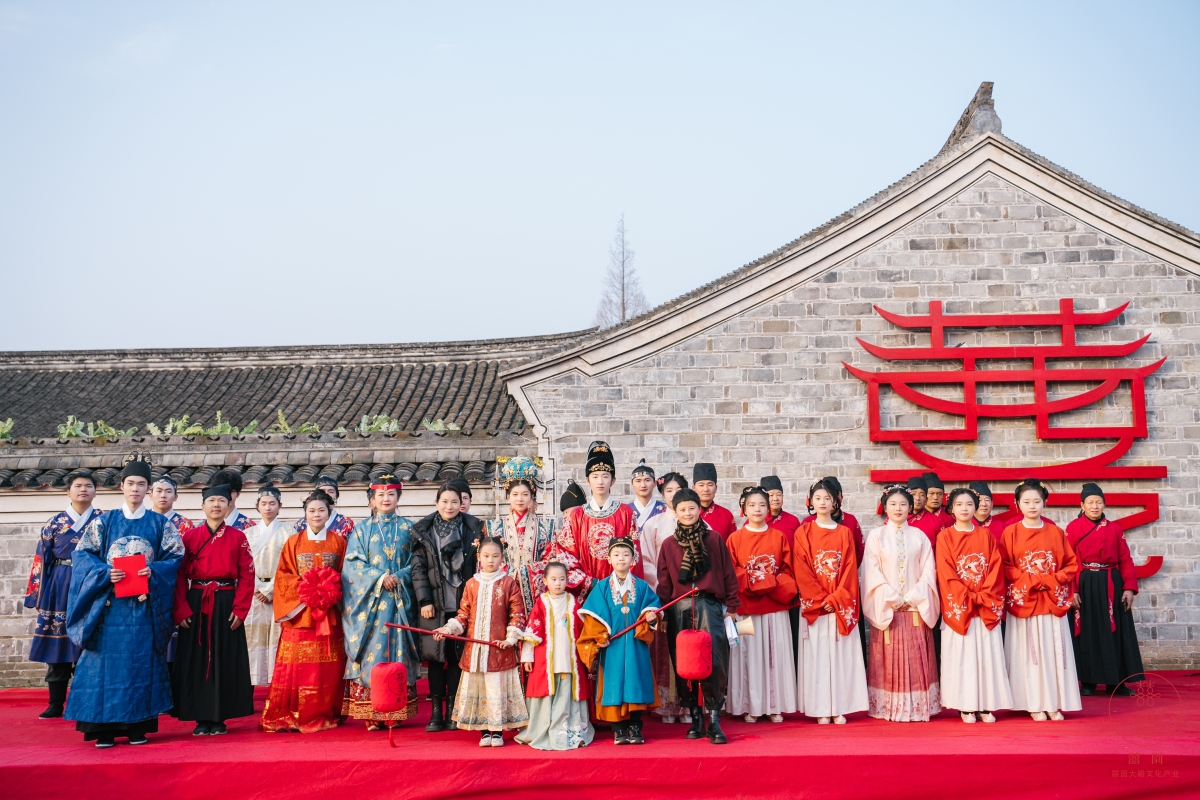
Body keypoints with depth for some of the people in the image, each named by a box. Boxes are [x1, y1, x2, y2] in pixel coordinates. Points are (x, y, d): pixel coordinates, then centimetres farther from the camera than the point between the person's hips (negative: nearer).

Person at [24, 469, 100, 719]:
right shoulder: (54, 523, 7)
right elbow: (41, 561, 7)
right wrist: (38, 594, 1)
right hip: (59, 589, 1)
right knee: (57, 646, 4)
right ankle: (55, 705, 12)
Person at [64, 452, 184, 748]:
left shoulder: (160, 523, 8)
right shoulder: (103, 521, 8)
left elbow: (175, 557, 3)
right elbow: (82, 554, 1)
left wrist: (154, 571, -15)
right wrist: (105, 574, -15)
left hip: (145, 605, 0)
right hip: (109, 603, 0)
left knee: (142, 661, 0)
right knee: (107, 659, -3)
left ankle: (137, 726, 7)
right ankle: (105, 727, 3)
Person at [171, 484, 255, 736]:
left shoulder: (238, 537, 5)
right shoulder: (189, 536, 5)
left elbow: (247, 575, 1)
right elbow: (180, 575, 1)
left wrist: (240, 609, -8)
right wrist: (181, 609, -9)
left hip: (226, 604, 0)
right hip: (196, 604, 0)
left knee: (225, 660, 2)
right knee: (196, 660, 2)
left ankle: (219, 717, 11)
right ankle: (201, 718, 11)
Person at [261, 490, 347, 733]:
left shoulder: (338, 542, 8)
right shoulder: (293, 542, 7)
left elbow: (344, 576, 8)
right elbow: (283, 576, 3)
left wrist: (329, 590, -10)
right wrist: (303, 588, -13)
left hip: (329, 615, 1)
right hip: (300, 613, -1)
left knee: (327, 668, 1)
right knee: (297, 666, -4)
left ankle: (325, 714, 9)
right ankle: (291, 716, 2)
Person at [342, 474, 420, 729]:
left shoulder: (407, 528, 11)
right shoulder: (362, 529, 8)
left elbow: (415, 561, 6)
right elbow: (353, 563, 0)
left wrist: (399, 577, -12)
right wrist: (379, 577, -13)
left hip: (399, 599, 1)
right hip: (370, 599, -1)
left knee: (397, 649, -1)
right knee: (372, 649, -5)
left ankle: (395, 711, 4)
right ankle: (371, 714, 0)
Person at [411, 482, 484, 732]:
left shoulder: (473, 529, 6)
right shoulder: (423, 531, 6)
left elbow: (480, 564, 5)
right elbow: (418, 568, 2)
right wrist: (424, 600, -5)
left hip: (462, 603, 0)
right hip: (434, 604, 0)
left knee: (457, 656, 2)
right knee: (435, 656, 1)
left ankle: (452, 711, 11)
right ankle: (436, 711, 8)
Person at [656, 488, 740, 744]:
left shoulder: (715, 539, 6)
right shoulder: (668, 545, 10)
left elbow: (728, 574, 8)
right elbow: (664, 583, 10)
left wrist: (732, 606, 5)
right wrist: (662, 611, 4)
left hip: (709, 606, -2)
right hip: (680, 610, 2)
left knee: (714, 662, -9)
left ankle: (714, 720, -3)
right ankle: (695, 716, 15)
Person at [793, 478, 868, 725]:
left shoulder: (844, 533, 8)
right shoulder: (803, 533, 4)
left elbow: (850, 569, 1)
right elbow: (801, 571, -2)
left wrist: (836, 600, -11)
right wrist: (821, 600, -11)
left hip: (841, 606, 1)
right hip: (813, 605, -1)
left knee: (841, 653, 1)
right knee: (817, 654, -1)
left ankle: (839, 708, 6)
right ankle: (821, 710, 3)